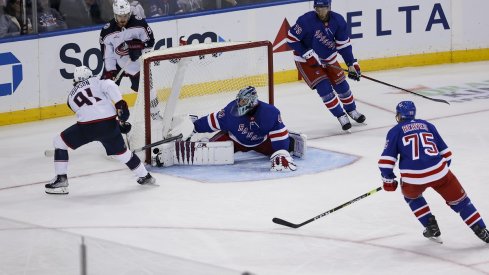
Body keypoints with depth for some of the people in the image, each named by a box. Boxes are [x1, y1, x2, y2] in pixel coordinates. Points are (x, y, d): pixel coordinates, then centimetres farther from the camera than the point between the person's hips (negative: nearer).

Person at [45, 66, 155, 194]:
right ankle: (145, 176, 37)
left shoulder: (71, 96, 27)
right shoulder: (95, 82, 21)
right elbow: (109, 86, -4)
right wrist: (120, 103, -10)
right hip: (109, 122, 2)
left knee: (59, 142, 16)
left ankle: (61, 179, 11)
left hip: (87, 126, -2)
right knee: (120, 151, 25)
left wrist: (119, 124, 26)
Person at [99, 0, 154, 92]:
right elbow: (107, 54, -13)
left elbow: (150, 41, -9)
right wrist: (110, 71, -21)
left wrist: (139, 47, -27)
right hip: (117, 63, 0)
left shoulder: (139, 23, -18)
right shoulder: (107, 31, -17)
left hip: (137, 63, 0)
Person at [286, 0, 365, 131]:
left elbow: (343, 45, -6)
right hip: (306, 60, -4)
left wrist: (352, 64, -10)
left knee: (341, 85, 8)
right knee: (324, 88, -13)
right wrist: (308, 54, -24)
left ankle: (352, 111, 33)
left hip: (328, 58, 5)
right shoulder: (306, 20, -28)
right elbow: (291, 38, -21)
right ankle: (341, 116, 0)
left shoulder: (338, 21, -14)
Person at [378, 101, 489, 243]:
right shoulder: (427, 125, 21)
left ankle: (431, 227, 24)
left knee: (411, 195, 32)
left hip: (413, 178, -2)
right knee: (458, 199, 17)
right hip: (439, 172, 2)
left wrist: (388, 180, 15)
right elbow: (445, 152, 23)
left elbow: (386, 160, 3)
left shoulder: (395, 131, 10)